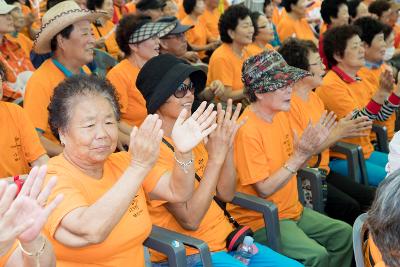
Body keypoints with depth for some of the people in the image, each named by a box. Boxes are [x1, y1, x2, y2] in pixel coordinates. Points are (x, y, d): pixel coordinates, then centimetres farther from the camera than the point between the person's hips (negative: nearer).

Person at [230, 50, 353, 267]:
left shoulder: (280, 115, 3)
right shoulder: (247, 131, -24)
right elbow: (264, 190, -23)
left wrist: (312, 147, -8)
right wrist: (301, 154, -25)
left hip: (291, 209, 9)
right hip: (261, 219, -9)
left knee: (344, 233, 7)